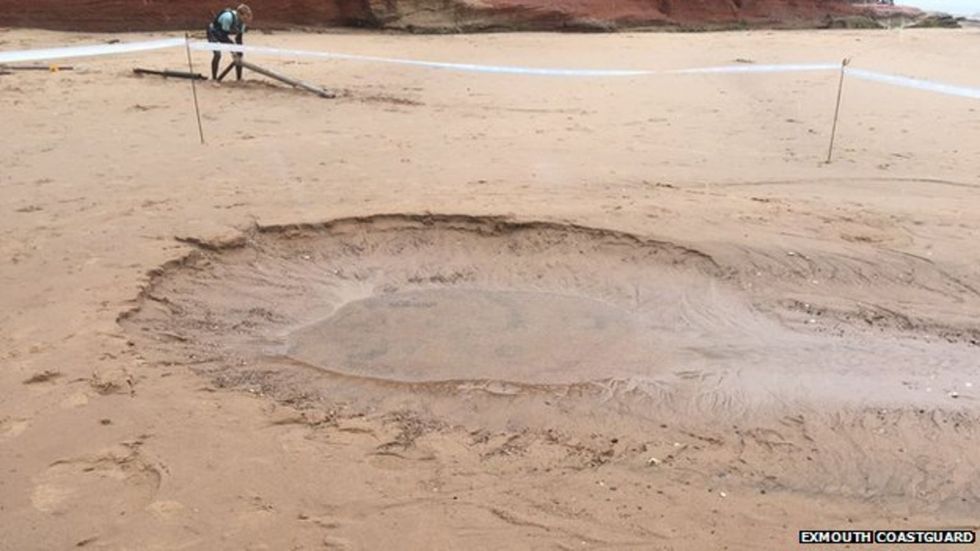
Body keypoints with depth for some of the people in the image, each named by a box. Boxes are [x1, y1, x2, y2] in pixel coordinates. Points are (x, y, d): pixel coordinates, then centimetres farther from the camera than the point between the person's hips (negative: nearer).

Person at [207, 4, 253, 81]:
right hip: (214, 33, -7)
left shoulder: (243, 21, -15)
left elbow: (239, 39, -7)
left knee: (238, 55, 1)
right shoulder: (228, 17, -36)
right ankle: (214, 79, -18)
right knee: (217, 54, -26)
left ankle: (239, 79, 12)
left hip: (224, 35, 7)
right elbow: (224, 34, -32)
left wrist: (239, 53, -9)